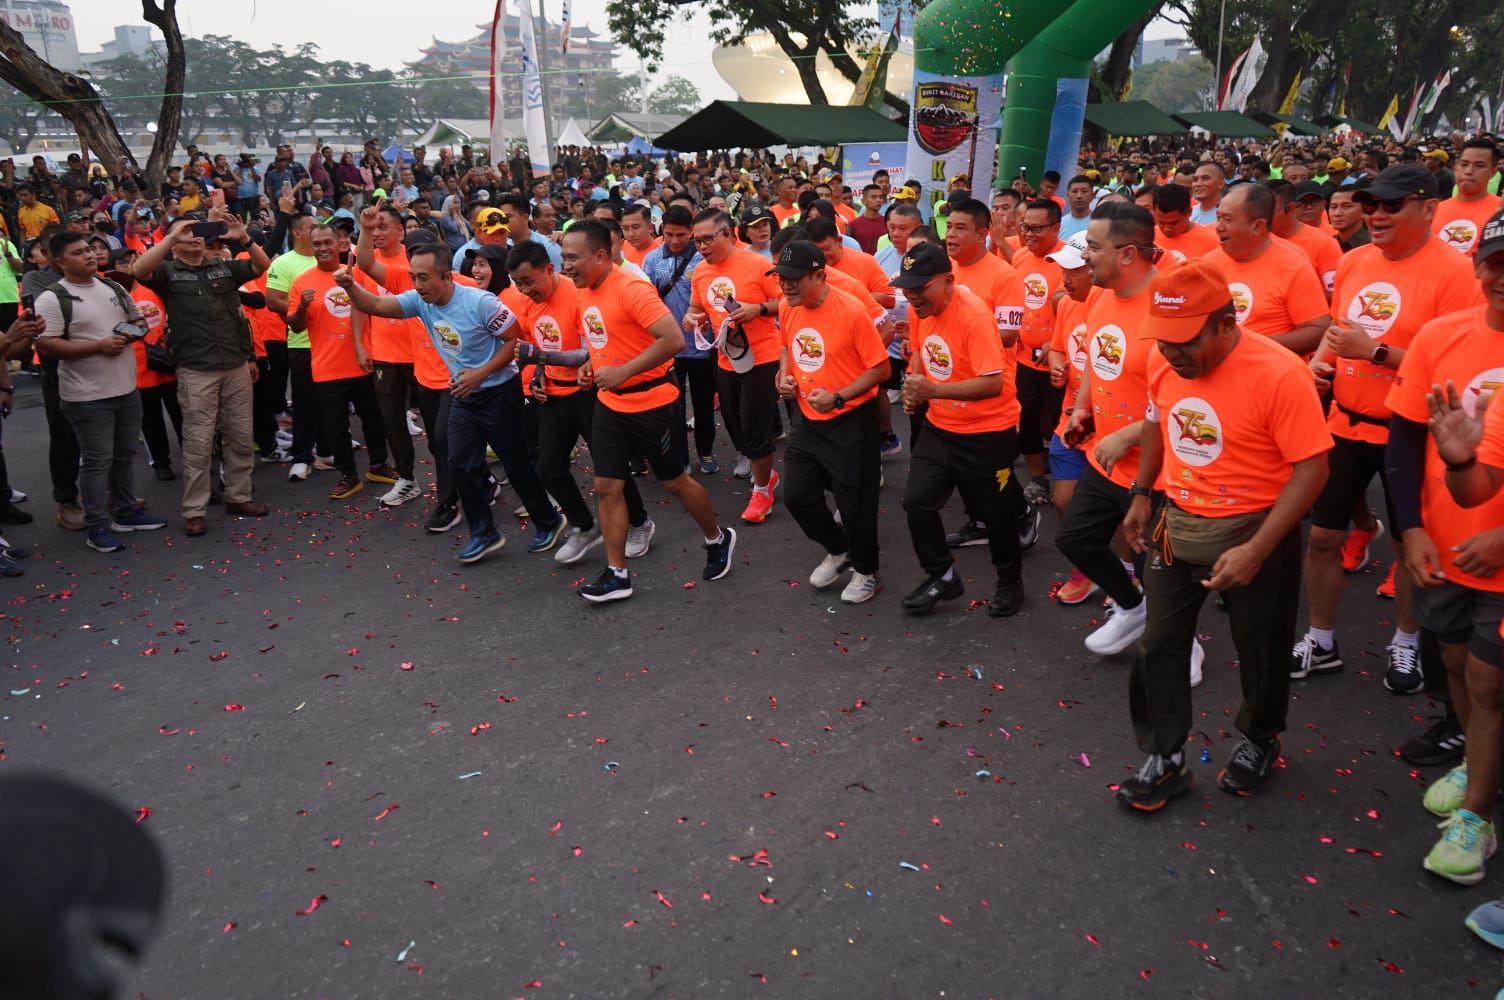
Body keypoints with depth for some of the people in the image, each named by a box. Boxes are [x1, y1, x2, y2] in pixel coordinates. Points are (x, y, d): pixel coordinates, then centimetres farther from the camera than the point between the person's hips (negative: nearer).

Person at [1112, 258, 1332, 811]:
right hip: (1177, 524, 5)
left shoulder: (1279, 375, -26)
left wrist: (1256, 551, -27)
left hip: (1254, 530, -5)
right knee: (1159, 646, 10)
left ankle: (1260, 740, 43)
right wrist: (1141, 495, 13)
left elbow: (1311, 469, -23)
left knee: (1259, 650, 15)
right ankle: (1164, 759, 27)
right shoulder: (1164, 360, -7)